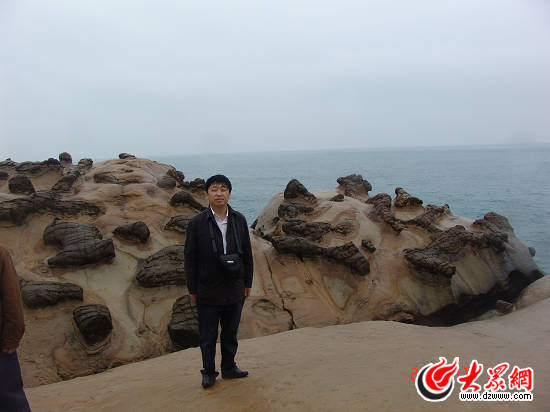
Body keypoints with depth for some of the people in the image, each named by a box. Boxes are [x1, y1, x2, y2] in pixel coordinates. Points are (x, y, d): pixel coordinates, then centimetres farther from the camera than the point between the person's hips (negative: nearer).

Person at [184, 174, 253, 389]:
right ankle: (208, 372, 25)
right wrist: (192, 289, -3)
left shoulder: (239, 220, 1)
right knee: (207, 336, 8)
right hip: (208, 292, -3)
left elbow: (247, 254, 7)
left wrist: (248, 283, 7)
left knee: (231, 332, 17)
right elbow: (190, 258, -4)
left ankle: (229, 368, 33)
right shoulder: (197, 223, -8)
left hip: (234, 289, 3)